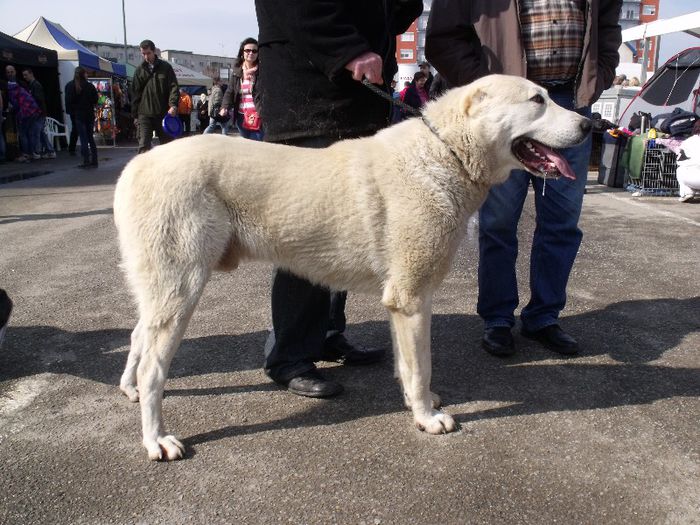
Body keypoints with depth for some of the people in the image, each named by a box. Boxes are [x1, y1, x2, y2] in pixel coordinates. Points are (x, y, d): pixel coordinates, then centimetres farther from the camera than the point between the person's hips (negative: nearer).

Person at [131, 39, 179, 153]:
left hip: (163, 113, 0)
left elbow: (173, 87, -2)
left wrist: (173, 105, -19)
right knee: (144, 146, -10)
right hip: (144, 114, 0)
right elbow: (135, 93, 10)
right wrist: (135, 114, 6)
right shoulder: (140, 70, 8)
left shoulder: (166, 67, 4)